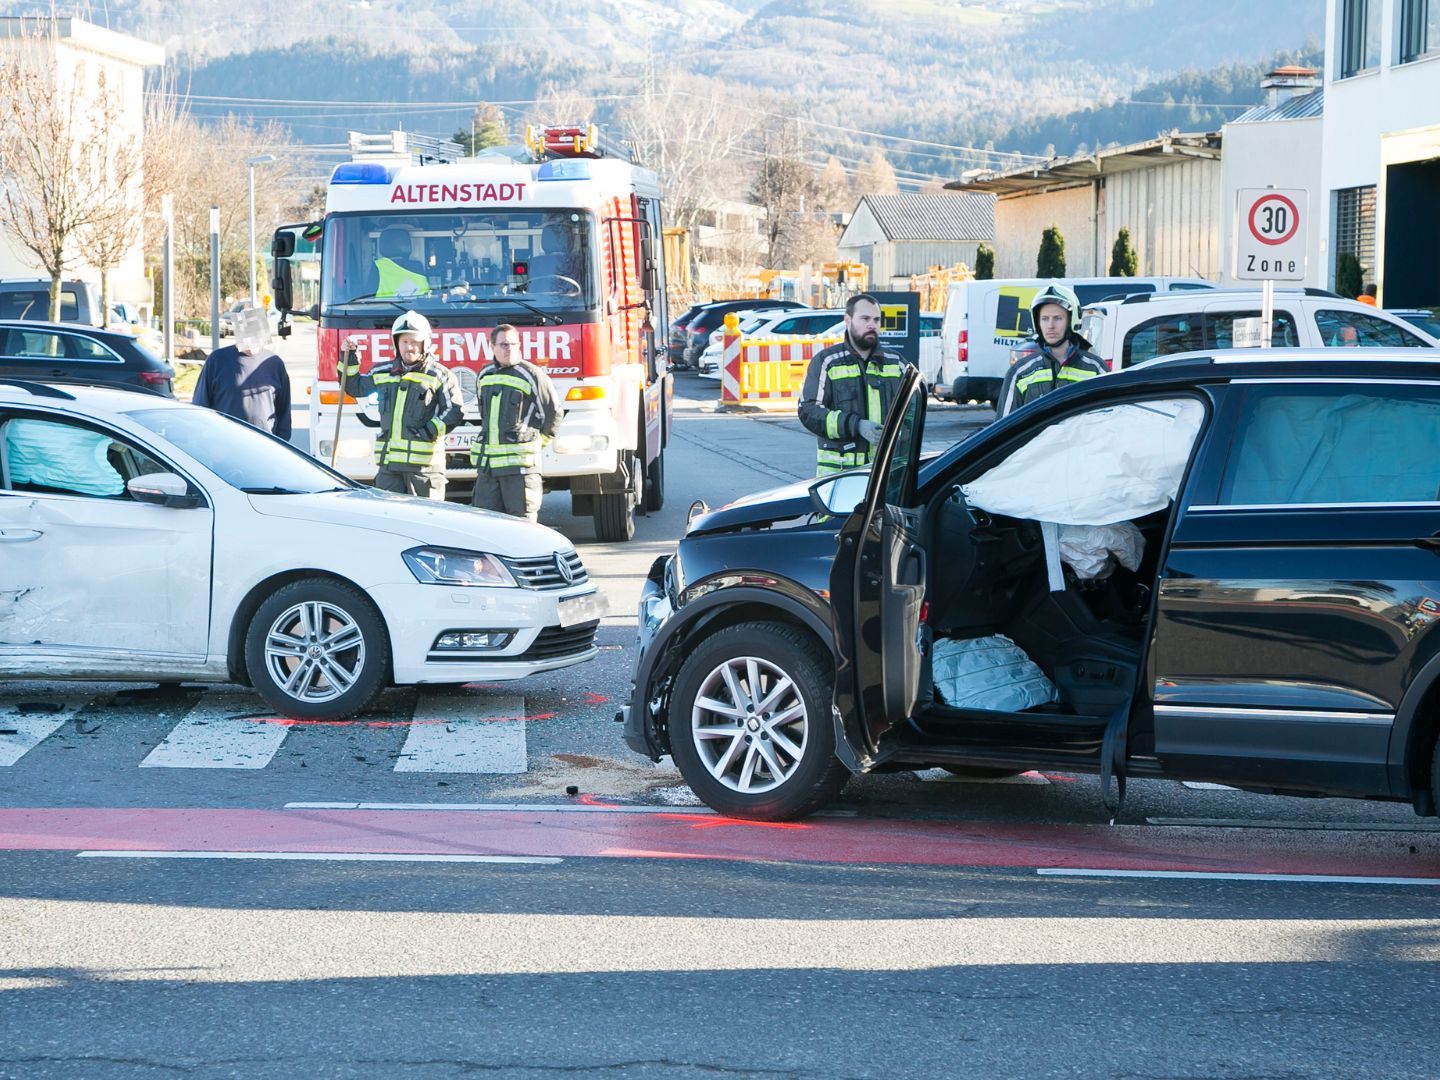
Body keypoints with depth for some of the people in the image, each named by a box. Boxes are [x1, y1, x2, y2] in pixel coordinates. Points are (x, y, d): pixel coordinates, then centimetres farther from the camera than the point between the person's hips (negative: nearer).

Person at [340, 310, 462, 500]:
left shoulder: (440, 376, 1)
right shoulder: (384, 373, 16)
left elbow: (454, 412, -4)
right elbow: (354, 386, 30)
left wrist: (429, 432, -13)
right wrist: (348, 356, 19)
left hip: (424, 462, -5)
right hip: (389, 463, 5)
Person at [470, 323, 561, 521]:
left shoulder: (531, 375, -5)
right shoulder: (484, 376, 13)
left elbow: (553, 413, 3)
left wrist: (536, 441, 8)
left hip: (519, 462, -6)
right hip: (487, 464, 6)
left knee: (521, 519, -4)